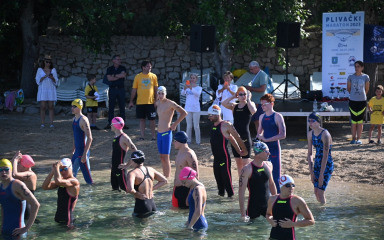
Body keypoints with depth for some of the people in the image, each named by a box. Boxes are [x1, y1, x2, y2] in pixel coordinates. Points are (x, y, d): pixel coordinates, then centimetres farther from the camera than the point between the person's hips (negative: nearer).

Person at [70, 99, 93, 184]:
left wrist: (85, 154, -23)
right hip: (77, 152, 9)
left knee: (87, 176, -3)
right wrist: (73, 149, 23)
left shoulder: (83, 120, -16)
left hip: (82, 152, -9)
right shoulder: (74, 119, 12)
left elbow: (89, 138, -20)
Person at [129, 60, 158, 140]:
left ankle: (153, 136, 11)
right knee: (142, 119, 7)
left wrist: (156, 100, 0)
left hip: (150, 102, 0)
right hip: (140, 102, 0)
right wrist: (131, 101, 4)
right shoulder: (138, 76, 2)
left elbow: (156, 89, 7)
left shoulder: (153, 76, 3)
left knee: (152, 119, 0)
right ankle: (142, 136, 13)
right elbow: (134, 89, 5)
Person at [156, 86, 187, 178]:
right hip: (159, 133, 7)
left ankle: (167, 177, 0)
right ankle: (164, 176, 18)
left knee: (165, 157, -6)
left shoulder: (170, 103, -11)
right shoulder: (158, 103, 11)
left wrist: (175, 124, -11)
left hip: (166, 133, -7)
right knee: (162, 157, 11)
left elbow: (184, 113, -14)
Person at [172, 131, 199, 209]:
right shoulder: (180, 153, 12)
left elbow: (195, 175, -20)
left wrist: (191, 193, -22)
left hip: (185, 188, -10)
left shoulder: (189, 154, -18)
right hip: (177, 188, 10)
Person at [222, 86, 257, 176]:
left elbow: (253, 110, -23)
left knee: (245, 163, -4)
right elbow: (224, 103, -7)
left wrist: (248, 99, -12)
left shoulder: (250, 104, 0)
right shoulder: (234, 106, 10)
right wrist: (233, 96, 0)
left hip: (245, 137, -5)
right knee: (238, 163, 12)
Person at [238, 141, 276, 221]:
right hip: (253, 207, -5)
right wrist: (242, 213, -19)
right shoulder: (247, 169, -17)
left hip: (267, 205, 5)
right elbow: (241, 192, -16)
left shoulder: (268, 165, 2)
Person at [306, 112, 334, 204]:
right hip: (317, 164, 7)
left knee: (320, 192, -8)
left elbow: (325, 156, -21)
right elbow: (309, 154, 5)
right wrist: (311, 172, 0)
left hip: (327, 165, -7)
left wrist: (321, 175, -19)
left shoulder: (325, 134, -21)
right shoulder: (310, 134, 0)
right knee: (316, 191, 8)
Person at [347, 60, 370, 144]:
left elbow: (367, 89, 10)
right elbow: (348, 89, 11)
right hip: (352, 101, 0)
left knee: (360, 121, 3)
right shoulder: (350, 77, 0)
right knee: (354, 121, 3)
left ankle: (358, 138, 8)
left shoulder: (366, 77, 0)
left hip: (362, 101, 0)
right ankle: (354, 138, 10)